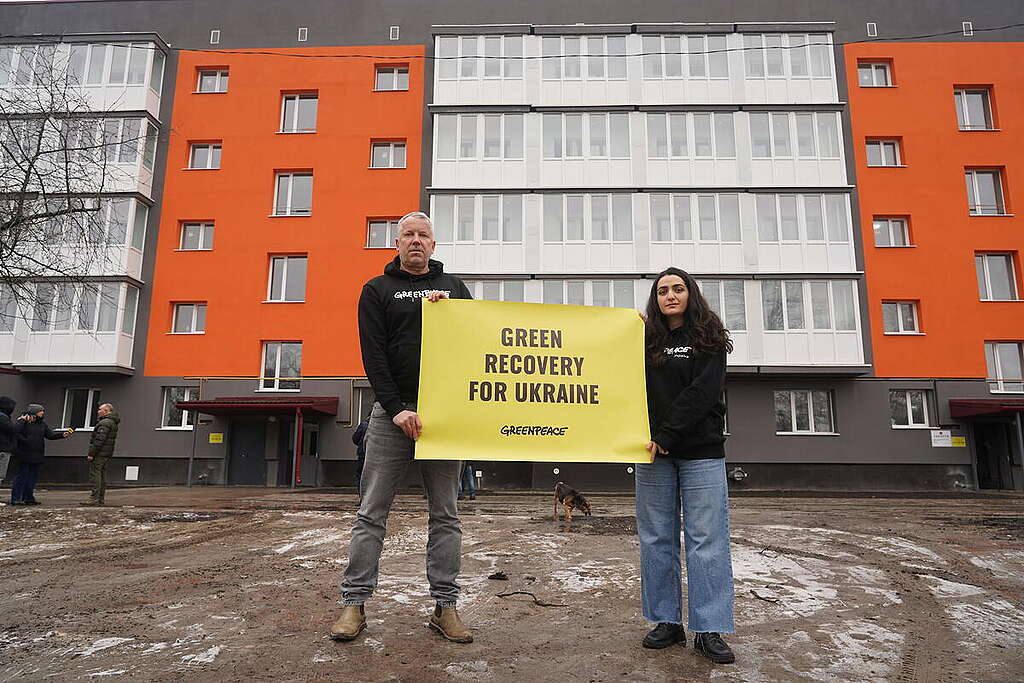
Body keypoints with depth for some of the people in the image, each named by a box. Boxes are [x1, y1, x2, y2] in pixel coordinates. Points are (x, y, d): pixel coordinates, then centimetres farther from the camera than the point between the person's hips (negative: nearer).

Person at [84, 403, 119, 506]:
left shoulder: (105, 423, -15)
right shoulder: (113, 423, 18)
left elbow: (99, 440, -21)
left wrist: (91, 454, -19)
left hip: (100, 453, -10)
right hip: (106, 454, 10)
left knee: (95, 474, -8)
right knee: (102, 475, 11)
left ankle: (94, 498, -9)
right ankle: (101, 499, 14)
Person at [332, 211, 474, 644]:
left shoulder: (453, 287, 17)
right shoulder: (377, 290, 9)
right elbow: (373, 353, -1)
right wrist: (396, 408, -13)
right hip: (393, 412, -2)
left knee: (445, 513, 4)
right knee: (372, 512, 1)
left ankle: (445, 605, 12)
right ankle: (355, 603, 10)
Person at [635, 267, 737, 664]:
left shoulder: (707, 338, 4)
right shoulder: (646, 339, 13)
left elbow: (702, 393, -9)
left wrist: (667, 435, -16)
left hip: (700, 452, -3)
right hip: (654, 453, 3)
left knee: (707, 540, -2)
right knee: (656, 539, 6)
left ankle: (709, 631, 5)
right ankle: (667, 622, 16)